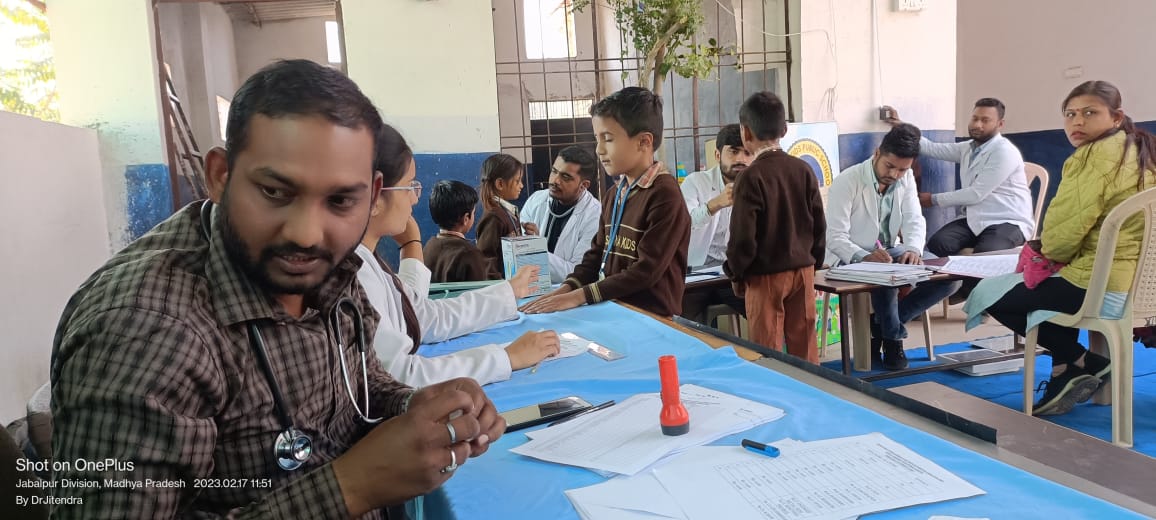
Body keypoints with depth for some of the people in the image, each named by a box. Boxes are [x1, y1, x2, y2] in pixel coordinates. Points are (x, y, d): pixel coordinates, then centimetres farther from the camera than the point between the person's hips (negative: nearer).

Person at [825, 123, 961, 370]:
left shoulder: (906, 179, 0)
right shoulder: (846, 182, -18)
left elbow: (914, 220, -7)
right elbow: (835, 237, -22)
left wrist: (913, 249, -30)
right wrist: (865, 257, -41)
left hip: (891, 251, 7)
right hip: (852, 259, -6)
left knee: (949, 276, -9)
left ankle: (881, 324, -1)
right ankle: (893, 336, -8)